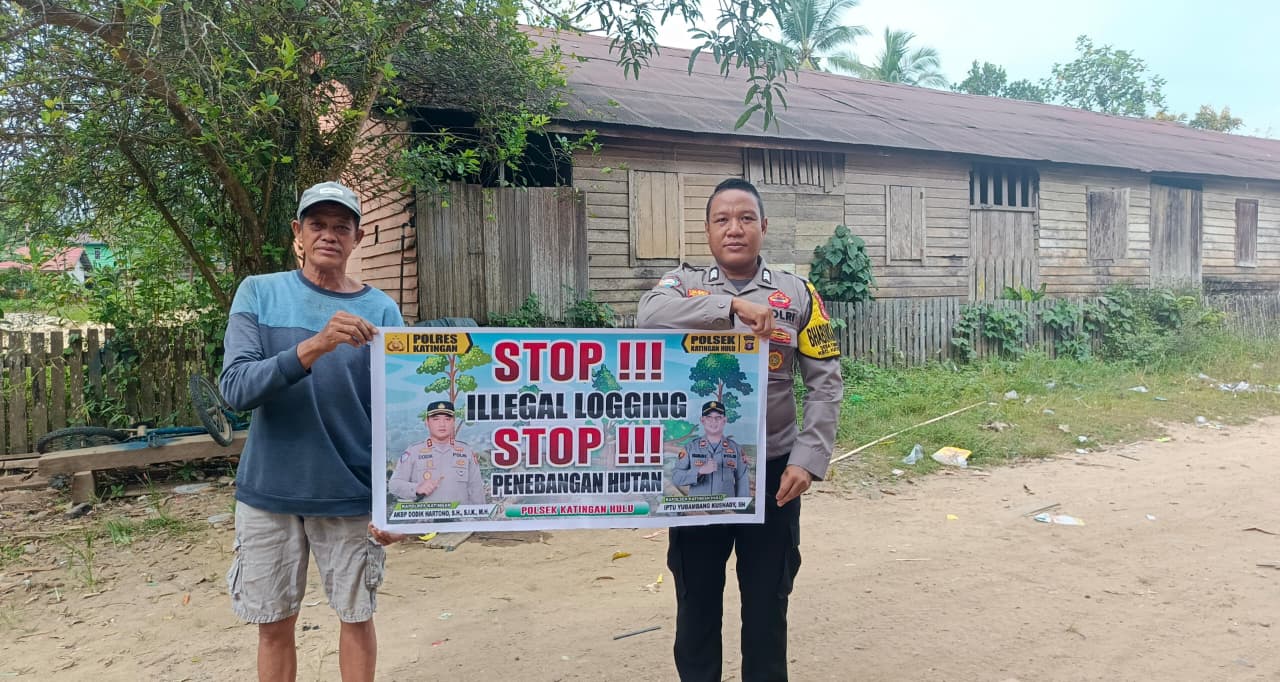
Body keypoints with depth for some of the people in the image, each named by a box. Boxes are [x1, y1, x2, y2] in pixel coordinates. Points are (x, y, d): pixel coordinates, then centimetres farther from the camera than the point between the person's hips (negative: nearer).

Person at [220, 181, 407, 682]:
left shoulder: (381, 311, -2)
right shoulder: (258, 294, -2)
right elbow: (236, 388, -15)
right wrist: (313, 347, -30)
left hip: (351, 496, 0)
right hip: (269, 491, 1)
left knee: (357, 617, 11)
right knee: (274, 624, 13)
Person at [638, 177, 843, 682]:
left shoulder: (798, 294, 2)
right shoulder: (683, 284, 1)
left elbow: (825, 383, 0)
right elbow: (649, 316, -22)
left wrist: (809, 458, -10)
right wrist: (732, 305, -29)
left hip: (771, 471, 0)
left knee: (766, 604, 12)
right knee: (696, 600, 14)